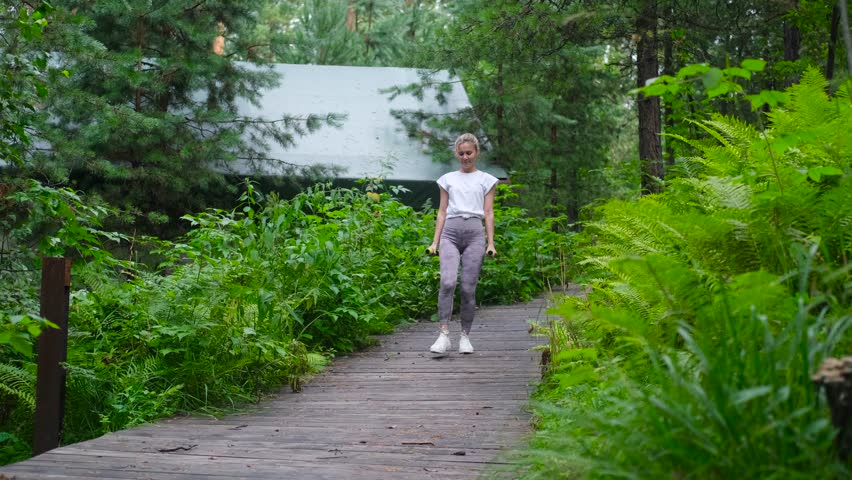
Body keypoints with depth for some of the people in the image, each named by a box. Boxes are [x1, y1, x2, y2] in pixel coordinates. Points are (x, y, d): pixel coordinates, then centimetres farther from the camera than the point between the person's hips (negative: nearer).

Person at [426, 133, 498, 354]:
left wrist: (491, 243, 1)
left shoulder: (486, 180, 15)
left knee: (468, 288, -6)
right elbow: (442, 212, 15)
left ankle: (465, 336, 6)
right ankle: (444, 334, -22)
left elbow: (489, 213, 10)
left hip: (475, 232, 0)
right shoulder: (448, 179, 18)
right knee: (447, 282, -20)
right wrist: (435, 242, 7)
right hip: (451, 231, 0)